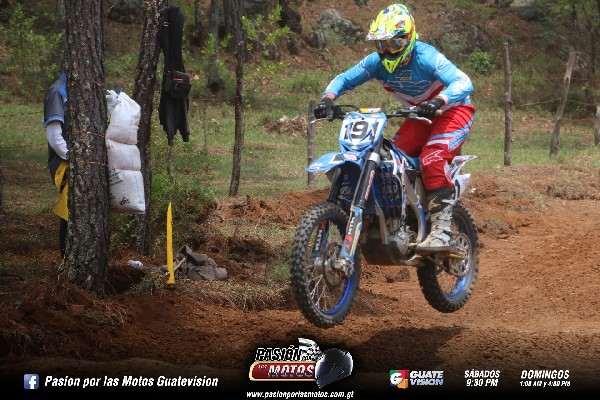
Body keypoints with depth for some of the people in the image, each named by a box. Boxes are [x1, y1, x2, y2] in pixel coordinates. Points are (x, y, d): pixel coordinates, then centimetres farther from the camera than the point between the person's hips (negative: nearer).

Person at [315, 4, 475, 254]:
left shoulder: (426, 57, -27)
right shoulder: (376, 62, -8)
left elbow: (464, 83, -38)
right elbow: (344, 79, -3)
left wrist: (438, 101, -57)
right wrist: (328, 99, -25)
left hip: (453, 110, -7)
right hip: (419, 116, 7)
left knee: (432, 160, -30)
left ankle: (442, 230, -34)